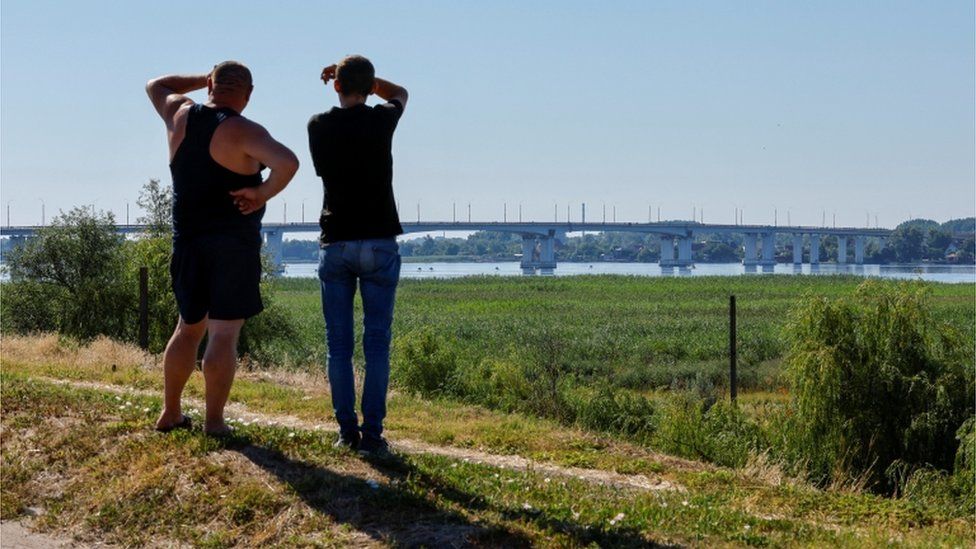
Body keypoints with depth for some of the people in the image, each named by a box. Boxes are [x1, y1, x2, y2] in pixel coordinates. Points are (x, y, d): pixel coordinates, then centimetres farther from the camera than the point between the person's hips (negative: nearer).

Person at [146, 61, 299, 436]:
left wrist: (205, 79, 25)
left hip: (187, 240, 6)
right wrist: (263, 193, -15)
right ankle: (214, 421, 1)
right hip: (233, 245, -6)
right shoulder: (243, 132, -14)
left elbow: (155, 86, 26)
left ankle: (169, 413, 23)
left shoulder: (180, 116, 4)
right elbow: (287, 162, -30)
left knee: (189, 326, 19)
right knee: (224, 334, -1)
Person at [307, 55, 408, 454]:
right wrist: (363, 78, 12)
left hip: (335, 244, 2)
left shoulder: (318, 126, 1)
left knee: (339, 344, 7)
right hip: (379, 242, -2)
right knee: (376, 343, 1)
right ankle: (372, 434, -1)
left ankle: (347, 431, 7)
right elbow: (399, 93, 19)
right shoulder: (381, 121, -4)